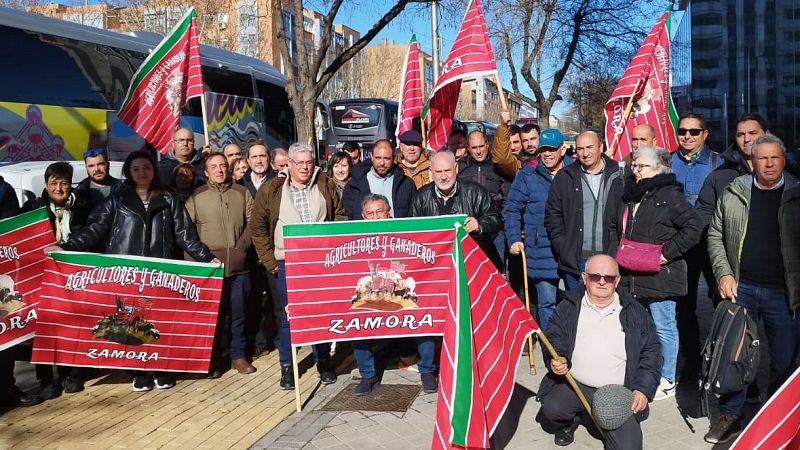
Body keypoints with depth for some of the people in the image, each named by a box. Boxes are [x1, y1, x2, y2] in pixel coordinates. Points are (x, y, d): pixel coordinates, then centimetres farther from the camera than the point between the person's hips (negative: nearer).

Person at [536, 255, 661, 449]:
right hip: (573, 386, 0)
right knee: (552, 407, -29)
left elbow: (651, 353, 8)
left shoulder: (636, 313, 7)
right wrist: (556, 358, -18)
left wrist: (643, 389, -4)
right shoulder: (569, 307, 6)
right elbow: (554, 337, 5)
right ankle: (567, 424, 10)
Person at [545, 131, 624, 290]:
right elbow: (552, 215, 5)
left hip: (609, 257, 0)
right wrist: (563, 248, -3)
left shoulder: (618, 176, 4)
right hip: (575, 259, 0)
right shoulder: (564, 177, 5)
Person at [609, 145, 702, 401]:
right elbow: (615, 228, 28)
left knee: (663, 328, 1)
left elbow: (693, 227, -15)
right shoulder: (630, 195, 16)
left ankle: (666, 382, 13)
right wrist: (615, 252, 14)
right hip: (631, 277, 7)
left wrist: (667, 252, -16)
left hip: (659, 276, -7)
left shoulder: (670, 195, -8)